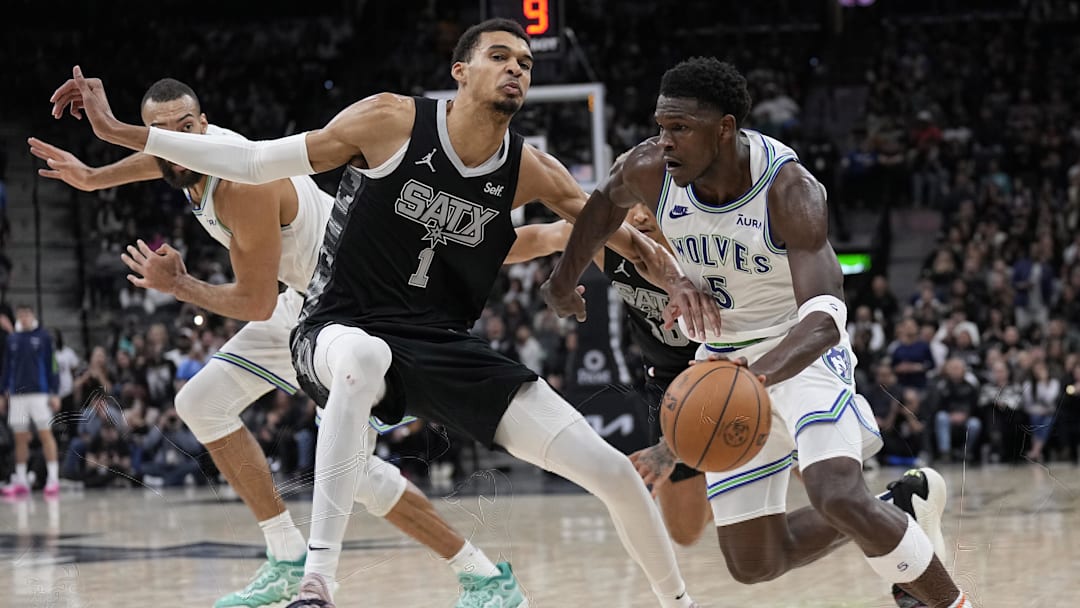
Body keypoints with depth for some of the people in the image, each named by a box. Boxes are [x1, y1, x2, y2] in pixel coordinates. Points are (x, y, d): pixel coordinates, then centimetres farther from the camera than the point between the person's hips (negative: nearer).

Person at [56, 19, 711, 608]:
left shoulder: (529, 172, -1)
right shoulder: (393, 121, -10)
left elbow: (614, 229, 13)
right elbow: (258, 161, -5)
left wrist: (675, 279, -7)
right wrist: (122, 132, -9)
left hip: (447, 345, 4)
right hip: (342, 331, -4)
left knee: (613, 471, -6)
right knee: (363, 359, -45)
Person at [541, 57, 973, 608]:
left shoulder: (788, 189, -29)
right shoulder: (650, 170, -16)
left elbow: (825, 315, -39)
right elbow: (607, 202, 10)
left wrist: (758, 373, -57)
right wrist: (564, 279, 19)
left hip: (801, 351, -6)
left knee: (838, 497, -32)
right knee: (753, 563, 3)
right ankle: (900, 508, 24)